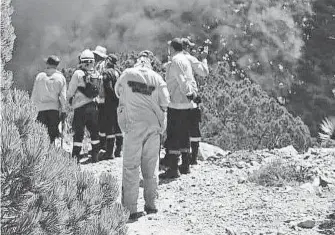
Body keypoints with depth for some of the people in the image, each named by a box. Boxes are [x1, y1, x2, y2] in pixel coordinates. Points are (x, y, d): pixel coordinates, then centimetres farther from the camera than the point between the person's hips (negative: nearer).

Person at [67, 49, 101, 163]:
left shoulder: (78, 73, -11)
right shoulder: (96, 74, 3)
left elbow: (70, 91, -5)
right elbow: (98, 91, 10)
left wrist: (70, 99, 13)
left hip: (80, 107, -4)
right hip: (93, 106, 4)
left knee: (78, 132, -2)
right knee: (94, 131, 14)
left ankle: (75, 157, -3)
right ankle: (95, 156, 19)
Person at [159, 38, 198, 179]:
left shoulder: (175, 61, -13)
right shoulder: (186, 60, 16)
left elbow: (182, 81, -21)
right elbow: (191, 80, 14)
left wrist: (188, 94, -15)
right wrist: (193, 93, 5)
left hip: (176, 104, -9)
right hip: (186, 104, 9)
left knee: (172, 137, -7)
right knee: (184, 135, 15)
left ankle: (173, 169, -9)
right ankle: (185, 166, 22)